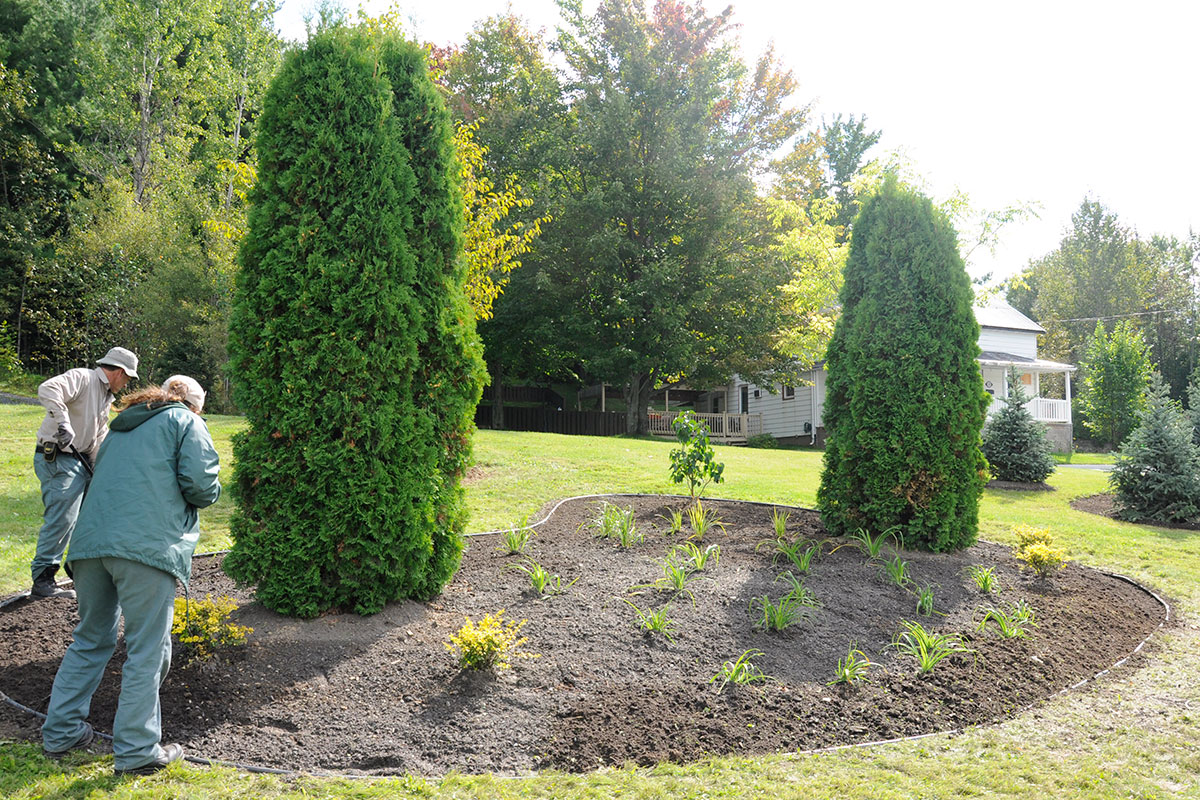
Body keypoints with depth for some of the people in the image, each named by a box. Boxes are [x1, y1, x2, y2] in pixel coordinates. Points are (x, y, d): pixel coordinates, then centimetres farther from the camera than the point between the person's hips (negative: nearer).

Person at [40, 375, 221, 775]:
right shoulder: (186, 423, 9)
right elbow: (201, 484, -5)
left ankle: (60, 732, 27)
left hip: (90, 540, 7)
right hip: (147, 546, -7)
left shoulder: (121, 426, 29)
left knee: (91, 640, 20)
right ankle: (136, 750, 4)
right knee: (147, 649, 0)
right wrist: (206, 495, 16)